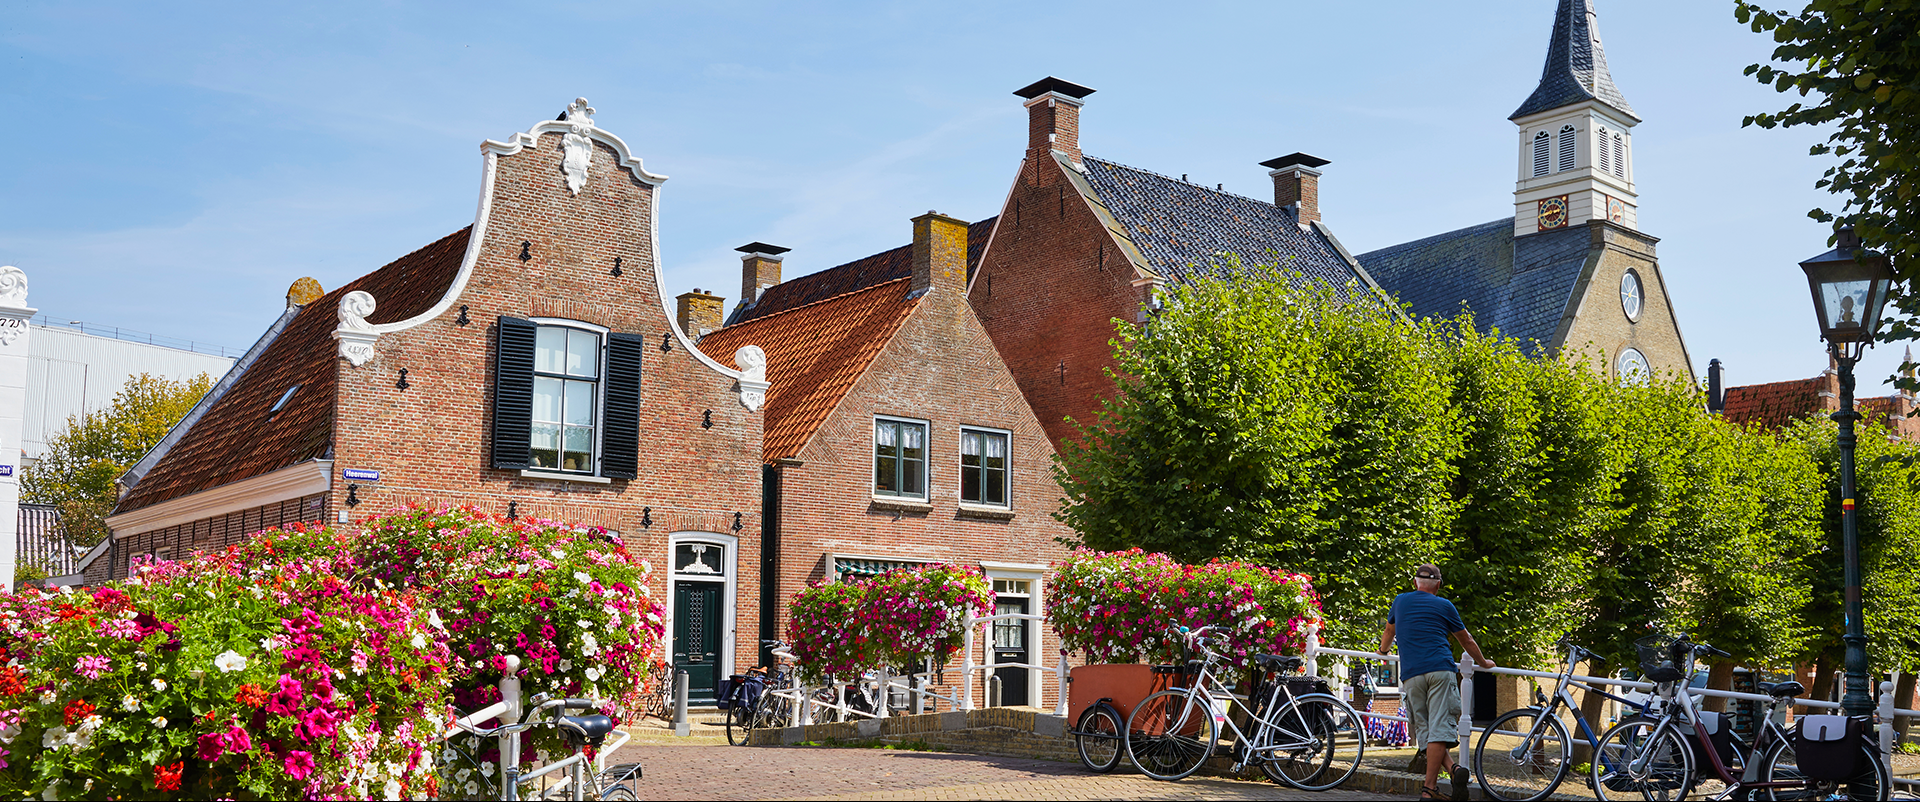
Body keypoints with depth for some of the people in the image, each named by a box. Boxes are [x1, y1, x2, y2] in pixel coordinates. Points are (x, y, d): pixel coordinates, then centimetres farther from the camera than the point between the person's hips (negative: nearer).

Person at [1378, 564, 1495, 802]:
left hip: (1411, 674, 1)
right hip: (1440, 670, -1)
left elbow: (1389, 633, 37)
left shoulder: (1400, 601, 20)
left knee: (1425, 732, 3)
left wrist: (1382, 651, 58)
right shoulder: (1444, 605, 15)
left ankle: (1452, 769, -20)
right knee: (1439, 729, -8)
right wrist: (1483, 663, 41)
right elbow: (1466, 641, 24)